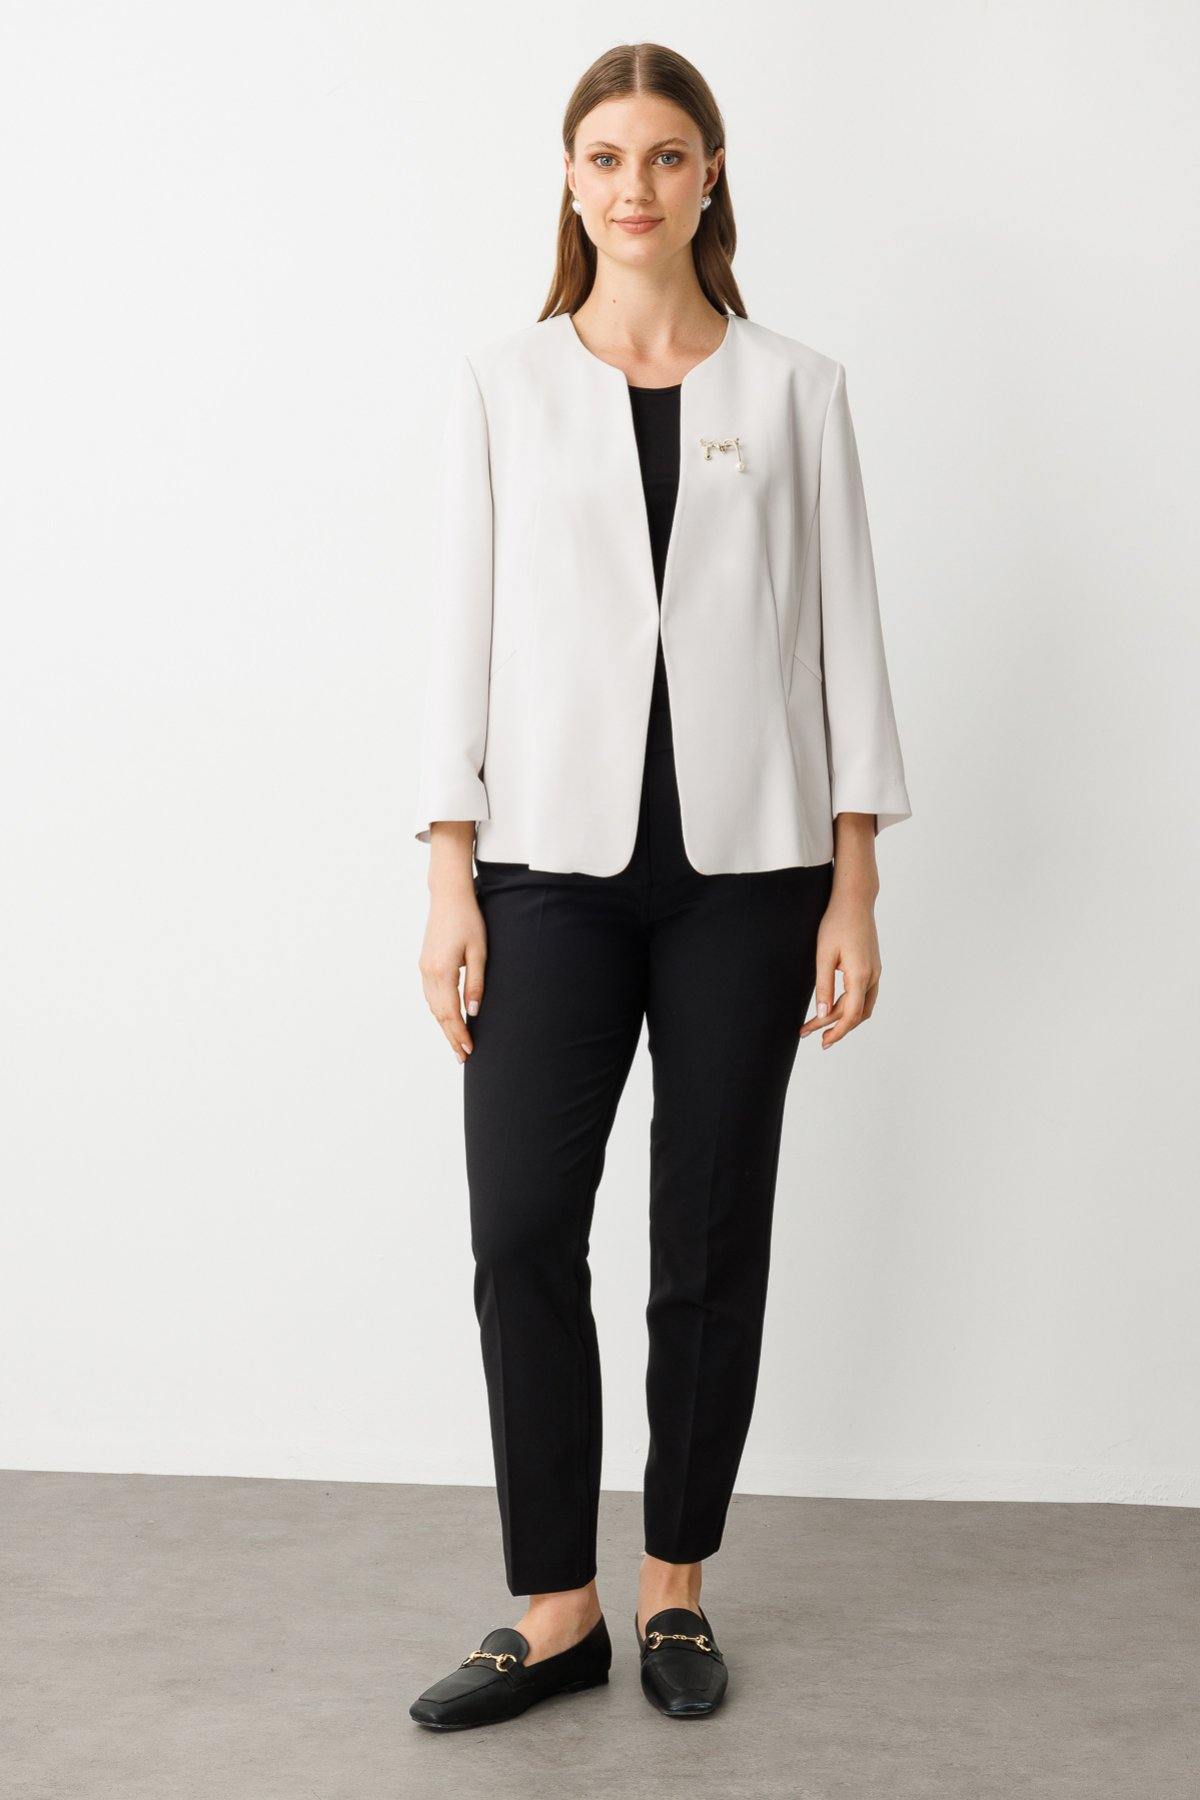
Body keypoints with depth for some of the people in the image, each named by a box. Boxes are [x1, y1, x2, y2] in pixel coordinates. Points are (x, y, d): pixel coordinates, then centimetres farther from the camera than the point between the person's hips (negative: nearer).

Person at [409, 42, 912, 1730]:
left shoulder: (794, 390, 6)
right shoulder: (502, 385, 7)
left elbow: (845, 637, 4)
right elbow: (465, 631, 4)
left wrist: (854, 890, -2)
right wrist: (451, 880, -3)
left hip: (745, 863, 0)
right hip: (554, 860, 0)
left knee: (712, 1240, 7)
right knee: (522, 1231, -4)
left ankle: (676, 1585, 24)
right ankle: (556, 1610, 12)